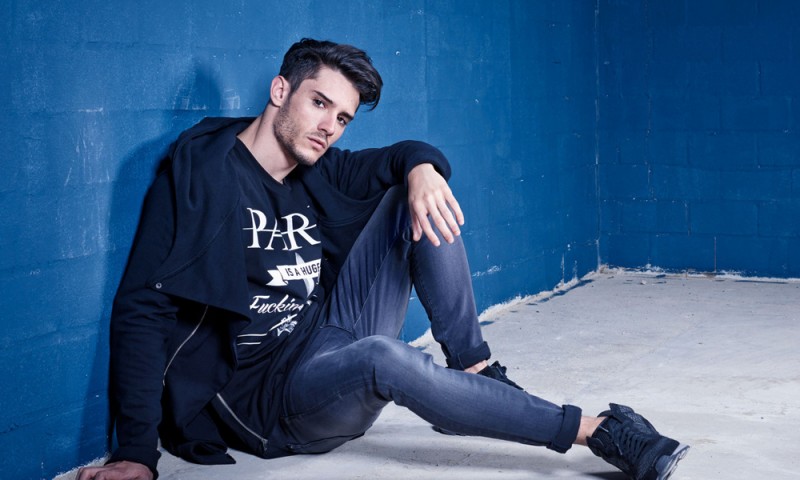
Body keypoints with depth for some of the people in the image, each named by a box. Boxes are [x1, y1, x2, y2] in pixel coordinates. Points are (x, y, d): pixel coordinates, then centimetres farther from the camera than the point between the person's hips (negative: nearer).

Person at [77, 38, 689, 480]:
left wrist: (421, 169, -24)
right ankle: (595, 430, -29)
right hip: (260, 399, -6)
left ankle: (475, 373, -12)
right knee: (383, 357, -40)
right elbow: (142, 309, -14)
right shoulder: (200, 172, -10)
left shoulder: (317, 175, 9)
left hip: (328, 349, 7)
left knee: (416, 193, -4)